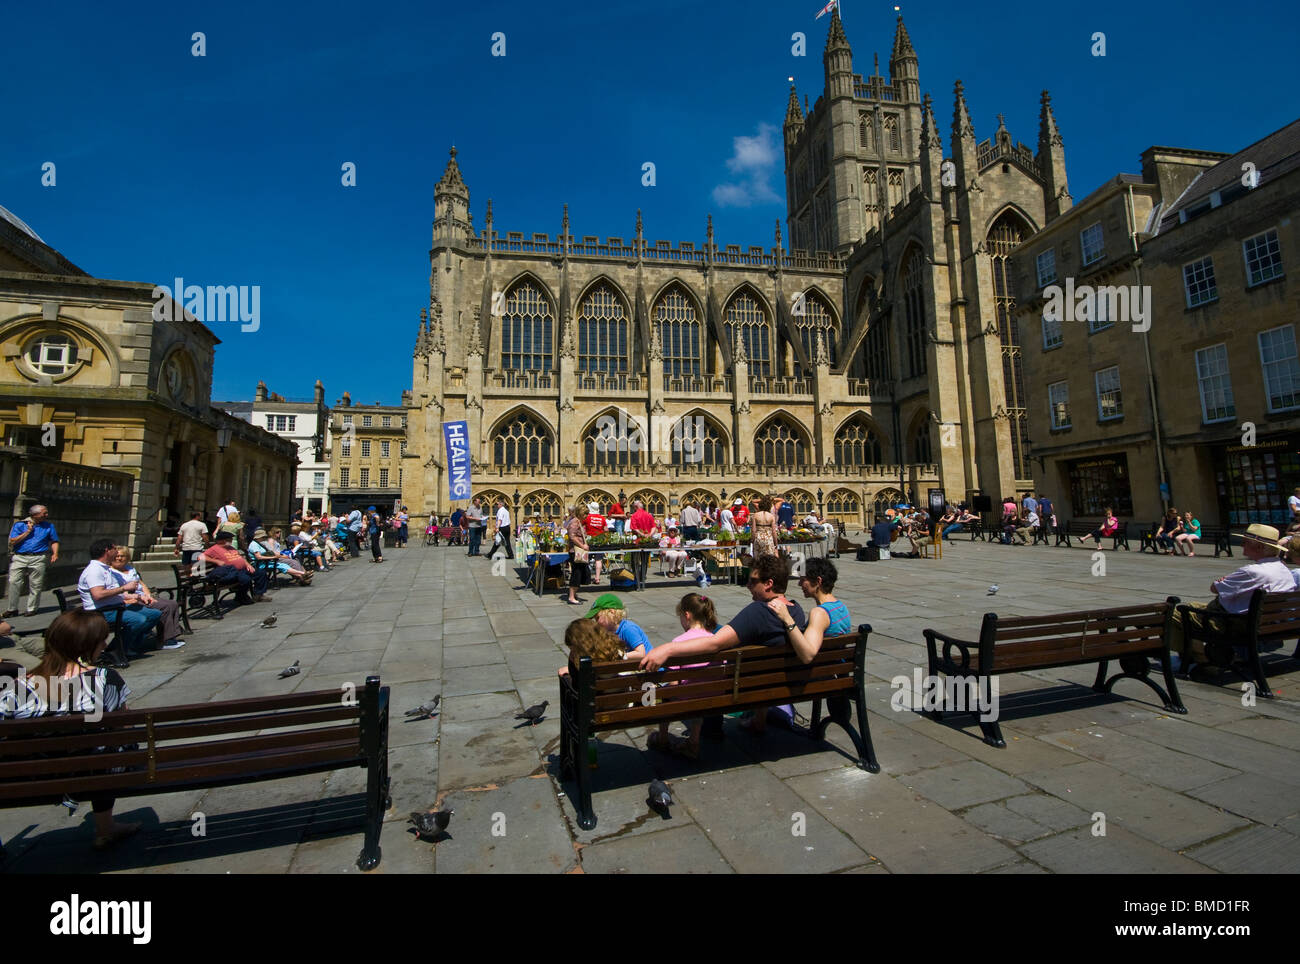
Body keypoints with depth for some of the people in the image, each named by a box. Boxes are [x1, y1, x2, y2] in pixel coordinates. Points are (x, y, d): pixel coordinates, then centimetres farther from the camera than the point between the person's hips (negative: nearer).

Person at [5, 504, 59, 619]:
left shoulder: (49, 526, 10)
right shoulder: (19, 525, 5)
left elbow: (54, 541, 14)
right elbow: (12, 541, -1)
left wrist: (55, 553, 0)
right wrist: (28, 531, -6)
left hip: (38, 559, 0)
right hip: (18, 558, 0)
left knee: (35, 585, 0)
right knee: (14, 582, -4)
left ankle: (32, 609, 9)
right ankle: (12, 609, 8)